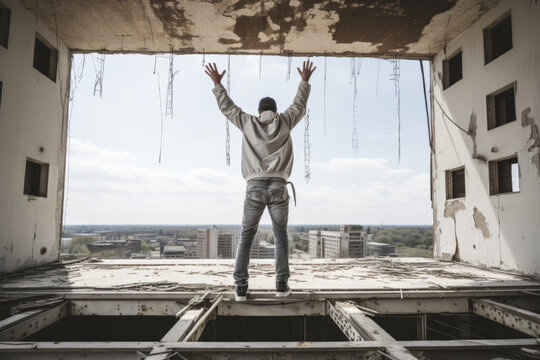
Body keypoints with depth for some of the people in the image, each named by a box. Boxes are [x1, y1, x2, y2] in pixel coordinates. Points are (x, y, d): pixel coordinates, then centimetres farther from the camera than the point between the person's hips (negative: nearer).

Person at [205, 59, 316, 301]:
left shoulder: (248, 123, 12)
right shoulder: (284, 122, 12)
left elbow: (227, 107, 25)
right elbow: (299, 106, 29)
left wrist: (217, 84, 38)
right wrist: (305, 81, 43)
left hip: (254, 187, 0)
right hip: (278, 187, 0)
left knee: (246, 237, 5)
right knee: (280, 236, 11)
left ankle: (241, 287, 0)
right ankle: (282, 284, 5)